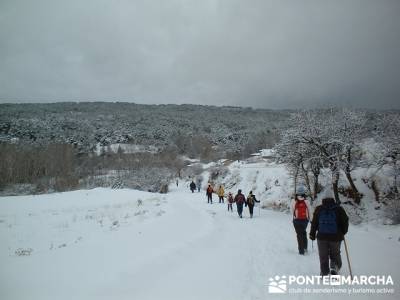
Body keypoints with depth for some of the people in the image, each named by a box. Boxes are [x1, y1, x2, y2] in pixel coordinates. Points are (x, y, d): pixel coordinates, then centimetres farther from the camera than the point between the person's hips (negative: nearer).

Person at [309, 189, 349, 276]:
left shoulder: (318, 209, -2)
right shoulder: (338, 209, -5)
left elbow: (314, 223, 1)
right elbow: (345, 221, -1)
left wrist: (312, 234, 14)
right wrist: (343, 232, 18)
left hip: (322, 237, 1)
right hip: (335, 237, 0)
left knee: (323, 256, 12)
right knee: (335, 254, 19)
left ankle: (324, 273, 12)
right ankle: (335, 267, -1)